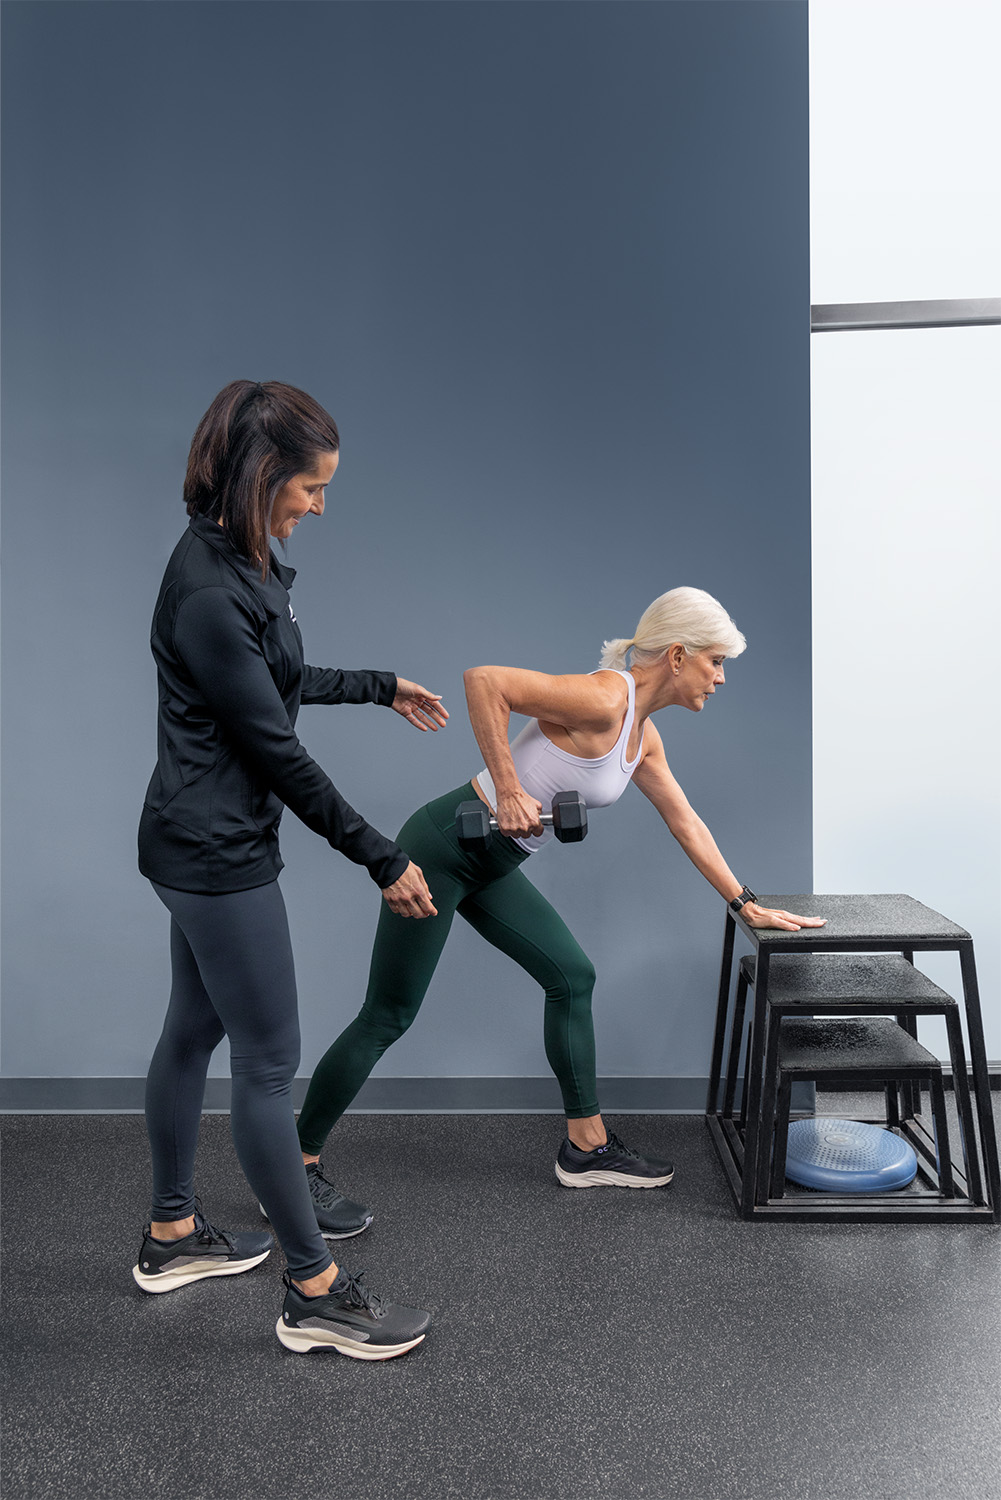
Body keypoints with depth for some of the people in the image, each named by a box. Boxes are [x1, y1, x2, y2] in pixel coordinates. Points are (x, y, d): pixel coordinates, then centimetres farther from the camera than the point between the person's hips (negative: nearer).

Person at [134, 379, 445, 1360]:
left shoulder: (242, 560, 6)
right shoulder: (208, 594, -24)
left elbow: (278, 680, 21)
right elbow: (276, 750, -22)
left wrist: (380, 687, 32)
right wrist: (384, 860, -16)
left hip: (202, 847, 10)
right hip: (218, 855, -10)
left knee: (192, 1032, 20)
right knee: (269, 1063, 0)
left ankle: (173, 1235, 38)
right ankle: (315, 1293, 15)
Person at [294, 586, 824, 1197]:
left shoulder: (643, 735, 9)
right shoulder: (603, 699, -21)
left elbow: (687, 824, 18)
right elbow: (483, 680, -29)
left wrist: (747, 904, 21)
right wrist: (510, 790, -28)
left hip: (494, 866, 9)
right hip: (445, 847, -9)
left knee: (573, 977, 11)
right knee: (387, 1017, -2)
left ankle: (587, 1148, 23)